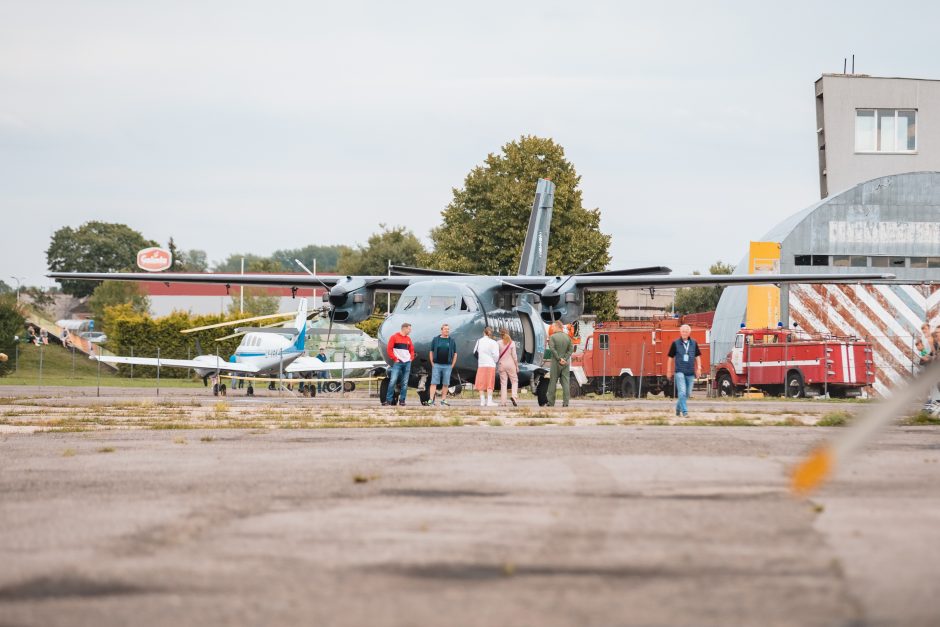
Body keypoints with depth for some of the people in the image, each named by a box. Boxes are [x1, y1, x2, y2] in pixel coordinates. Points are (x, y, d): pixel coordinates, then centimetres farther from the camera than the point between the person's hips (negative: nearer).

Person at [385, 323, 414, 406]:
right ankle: (388, 400, -10)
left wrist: (411, 358, 6)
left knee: (405, 383, 4)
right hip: (398, 363, -5)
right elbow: (389, 349, -4)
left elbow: (412, 350, 23)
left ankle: (402, 400, 9)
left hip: (407, 363, 5)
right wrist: (395, 358, -10)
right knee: (392, 381, -13)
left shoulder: (408, 339, 14)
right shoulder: (394, 337, -1)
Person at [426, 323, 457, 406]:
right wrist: (432, 364, 0)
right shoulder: (435, 340, 6)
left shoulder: (452, 341, 8)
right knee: (434, 383, -6)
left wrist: (452, 365, 3)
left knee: (445, 384, 3)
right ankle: (431, 399, -9)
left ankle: (443, 400, 9)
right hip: (436, 365, -1)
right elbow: (431, 352, 9)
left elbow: (455, 354, 11)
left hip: (447, 365, 1)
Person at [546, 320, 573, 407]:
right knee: (566, 383, 3)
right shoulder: (567, 337, 5)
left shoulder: (553, 337, -8)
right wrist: (565, 359, -6)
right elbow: (571, 349, 1)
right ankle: (565, 402, -2)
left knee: (552, 383, 4)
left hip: (556, 363, -3)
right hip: (566, 363, 3)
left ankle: (551, 402, 6)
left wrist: (559, 359, -11)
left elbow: (552, 349, -16)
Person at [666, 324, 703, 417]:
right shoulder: (675, 343, 0)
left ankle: (678, 408, 30)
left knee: (687, 393, 11)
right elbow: (670, 358, 6)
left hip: (690, 372, 3)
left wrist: (699, 368, -1)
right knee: (682, 392, -14)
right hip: (680, 371, -3)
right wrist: (669, 371, 6)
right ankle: (684, 411, -13)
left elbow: (697, 357, 11)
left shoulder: (694, 343, 6)